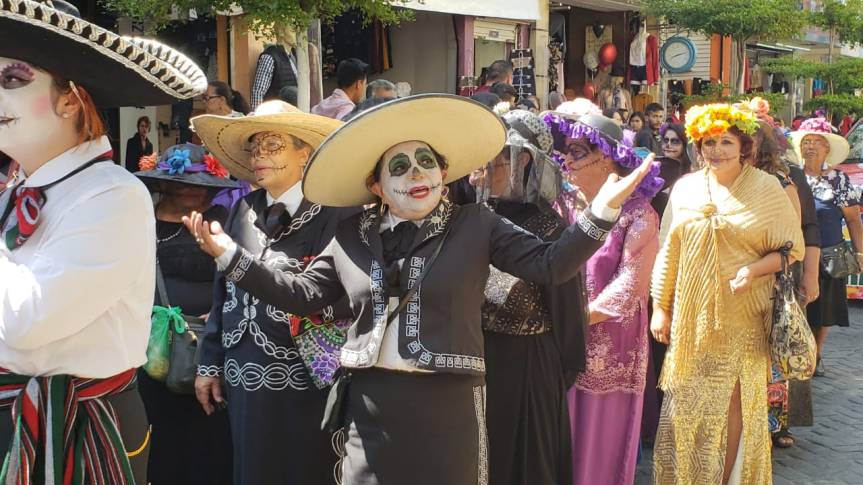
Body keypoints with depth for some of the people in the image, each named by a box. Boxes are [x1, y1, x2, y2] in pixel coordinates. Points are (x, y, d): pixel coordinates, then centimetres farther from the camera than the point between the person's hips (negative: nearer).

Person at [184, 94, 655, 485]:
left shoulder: (474, 225, 0)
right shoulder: (352, 235, 8)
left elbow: (550, 265, -5)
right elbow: (302, 294, 12)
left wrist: (601, 210, -16)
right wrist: (230, 254, 7)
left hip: (448, 405, -2)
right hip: (370, 405, 2)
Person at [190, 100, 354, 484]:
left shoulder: (333, 215, -7)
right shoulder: (242, 212, 8)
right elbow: (223, 293, 12)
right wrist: (210, 364, 12)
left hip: (307, 382, -5)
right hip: (245, 376, 5)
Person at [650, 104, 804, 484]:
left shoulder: (766, 189, -3)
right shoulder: (685, 188, 6)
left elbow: (792, 247, -2)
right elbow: (668, 253, 9)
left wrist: (755, 269, -19)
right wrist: (660, 308, 7)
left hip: (741, 320, -2)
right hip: (690, 319, 3)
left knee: (735, 402, 3)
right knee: (687, 404, 6)